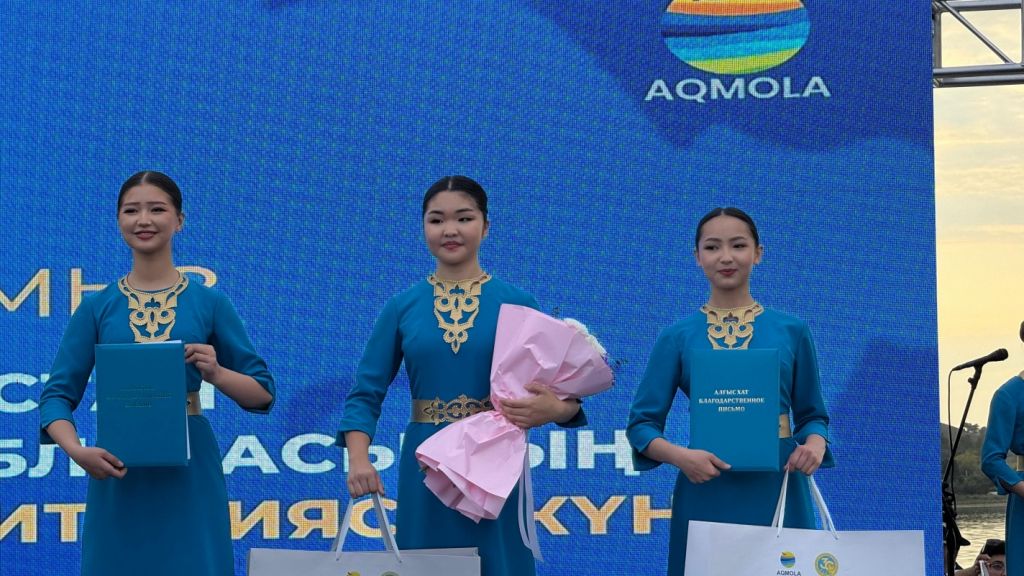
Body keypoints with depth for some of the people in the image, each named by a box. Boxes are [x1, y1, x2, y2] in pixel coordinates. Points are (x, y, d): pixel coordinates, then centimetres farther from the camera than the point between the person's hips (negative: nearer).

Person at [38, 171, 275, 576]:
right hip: (117, 472, 1)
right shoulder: (96, 307, 5)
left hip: (189, 471, -1)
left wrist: (216, 373, -15)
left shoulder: (209, 304, 3)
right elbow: (58, 394, 1)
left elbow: (263, 392, 5)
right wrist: (77, 450, -18)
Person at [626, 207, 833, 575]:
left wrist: (815, 445, -11)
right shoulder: (677, 336, 2)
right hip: (706, 491, -1)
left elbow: (811, 414, 12)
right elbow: (642, 422, 1)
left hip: (778, 488, 1)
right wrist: (679, 456, -18)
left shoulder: (791, 331, 5)